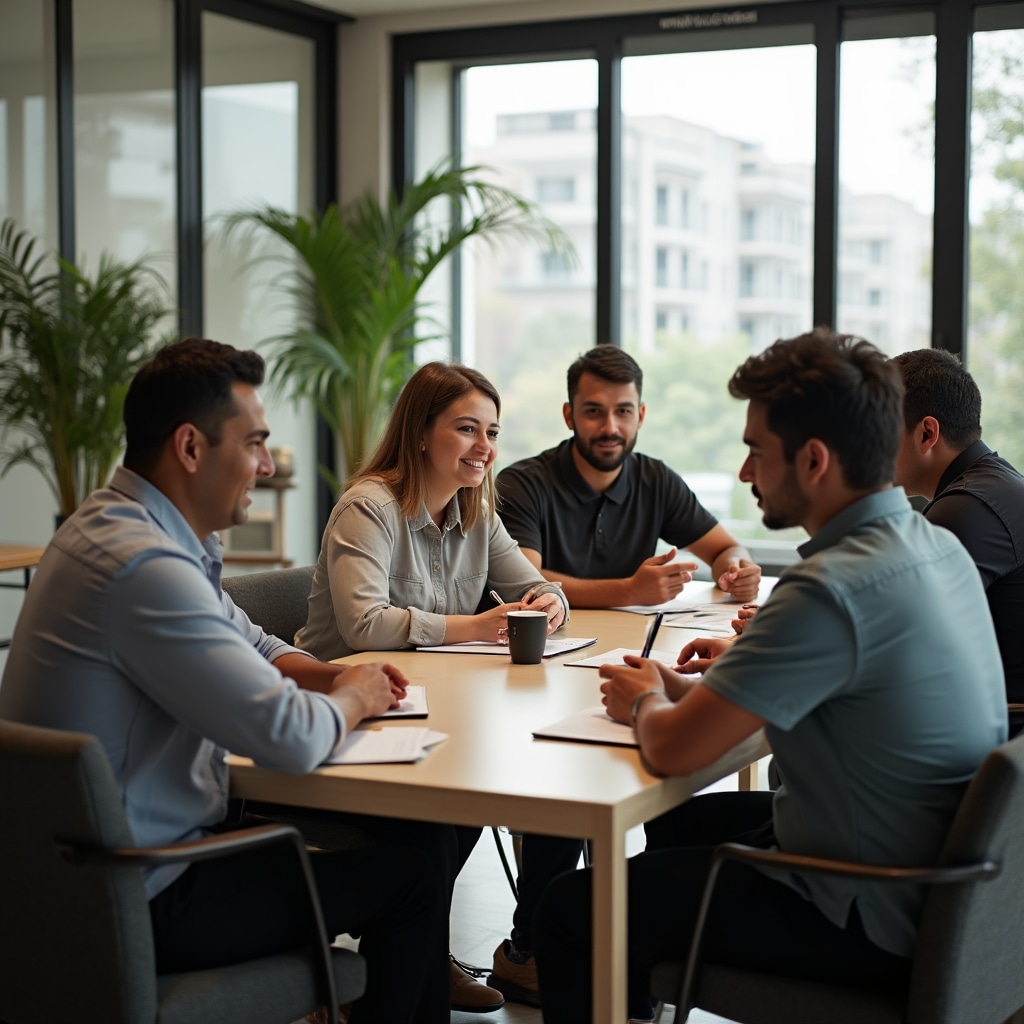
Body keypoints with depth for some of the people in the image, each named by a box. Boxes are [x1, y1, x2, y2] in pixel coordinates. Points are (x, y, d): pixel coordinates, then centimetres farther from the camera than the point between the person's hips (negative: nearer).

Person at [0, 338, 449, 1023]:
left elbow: (247, 643, 22)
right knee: (412, 878, -1)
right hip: (140, 907, -10)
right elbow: (290, 738, -27)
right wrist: (349, 699, -5)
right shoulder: (144, 565, -27)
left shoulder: (125, 525, 8)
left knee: (389, 837, 16)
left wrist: (332, 676, 3)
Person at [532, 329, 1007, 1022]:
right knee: (680, 822, 29)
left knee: (571, 910, -3)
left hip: (870, 918, -10)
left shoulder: (832, 590, -29)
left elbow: (672, 749, -26)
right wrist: (742, 669, 10)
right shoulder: (940, 547, 0)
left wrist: (648, 701, -3)